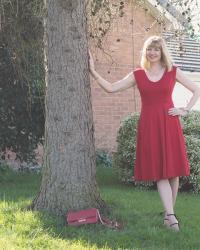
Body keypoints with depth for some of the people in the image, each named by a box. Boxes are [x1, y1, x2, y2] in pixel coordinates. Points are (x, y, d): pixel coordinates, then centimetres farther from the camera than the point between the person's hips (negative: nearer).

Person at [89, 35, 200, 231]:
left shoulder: (173, 72, 6)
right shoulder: (138, 75, 8)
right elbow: (110, 88, 6)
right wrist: (92, 70, 2)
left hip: (169, 124, 0)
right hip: (148, 126, 0)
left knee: (173, 170, 1)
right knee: (158, 172, -6)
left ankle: (168, 214, 12)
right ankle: (171, 215, -10)